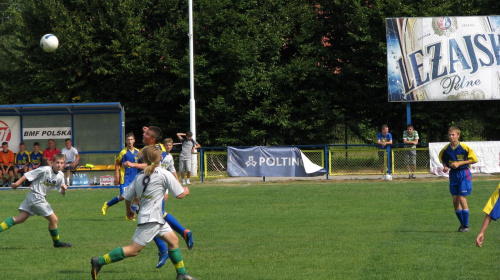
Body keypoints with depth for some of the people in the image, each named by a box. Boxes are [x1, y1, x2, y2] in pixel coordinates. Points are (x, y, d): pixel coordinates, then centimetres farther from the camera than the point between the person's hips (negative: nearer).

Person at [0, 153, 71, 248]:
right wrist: (17, 183, -12)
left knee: (20, 218, 3)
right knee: (53, 219, -1)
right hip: (36, 197, -8)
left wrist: (63, 189, -14)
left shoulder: (60, 175, 5)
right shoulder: (45, 170, -18)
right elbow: (28, 175, -12)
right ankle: (57, 242, 16)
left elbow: (62, 193, 9)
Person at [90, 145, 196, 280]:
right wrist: (186, 191, 15)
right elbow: (179, 194, -8)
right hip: (151, 219, -9)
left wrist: (129, 210, 29)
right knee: (133, 250, -8)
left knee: (173, 240, 15)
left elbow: (127, 196, 9)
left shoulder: (139, 176, 7)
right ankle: (99, 261, -8)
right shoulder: (164, 174, -11)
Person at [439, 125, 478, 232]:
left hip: (464, 174, -5)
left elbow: (473, 159, -7)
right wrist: (445, 166, -5)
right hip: (453, 175, 5)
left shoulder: (464, 148, -13)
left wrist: (459, 163, -16)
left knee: (462, 198, -11)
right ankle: (462, 223, 18)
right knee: (455, 200, 3)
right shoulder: (446, 149, -1)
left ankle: (466, 225, -2)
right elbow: (443, 159, 17)